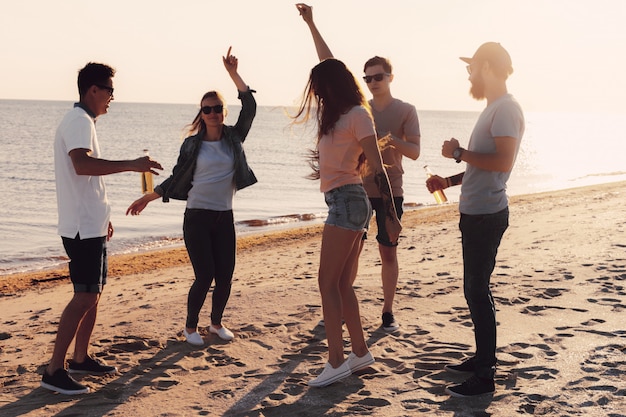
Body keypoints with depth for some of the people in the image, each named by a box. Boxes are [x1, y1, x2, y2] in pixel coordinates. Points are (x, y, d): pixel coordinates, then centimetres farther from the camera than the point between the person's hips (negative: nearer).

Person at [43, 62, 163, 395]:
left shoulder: (82, 121, 17)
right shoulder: (79, 121, -16)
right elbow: (82, 165, -34)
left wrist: (102, 215, 27)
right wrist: (131, 165, -33)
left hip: (91, 224, 11)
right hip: (83, 227, -11)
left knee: (94, 292, 15)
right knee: (85, 296, -10)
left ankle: (80, 359, 24)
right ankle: (54, 370, -7)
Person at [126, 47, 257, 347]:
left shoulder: (234, 138, 5)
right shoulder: (192, 144, 1)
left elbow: (250, 107, -7)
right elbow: (177, 178, 7)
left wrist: (233, 74, -11)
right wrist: (147, 198, 5)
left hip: (224, 218, 3)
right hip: (197, 217, -3)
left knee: (225, 277, 2)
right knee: (204, 276, -8)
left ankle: (216, 323, 26)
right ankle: (191, 327, 13)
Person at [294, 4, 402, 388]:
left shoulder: (357, 115, -10)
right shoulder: (339, 113, 13)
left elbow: (378, 167, -13)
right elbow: (330, 65, 28)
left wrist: (392, 215, -16)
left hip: (347, 200, -9)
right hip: (345, 201, 9)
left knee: (328, 283, -9)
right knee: (342, 285, 10)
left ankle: (336, 362, -8)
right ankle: (361, 352, 17)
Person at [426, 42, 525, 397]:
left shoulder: (506, 109, -14)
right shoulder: (495, 108, 17)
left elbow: (503, 162, -26)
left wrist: (459, 153, -16)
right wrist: (450, 181, 15)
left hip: (487, 214, -10)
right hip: (476, 212, 10)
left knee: (477, 291, -7)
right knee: (476, 289, 16)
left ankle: (485, 376, -1)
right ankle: (483, 358, 28)